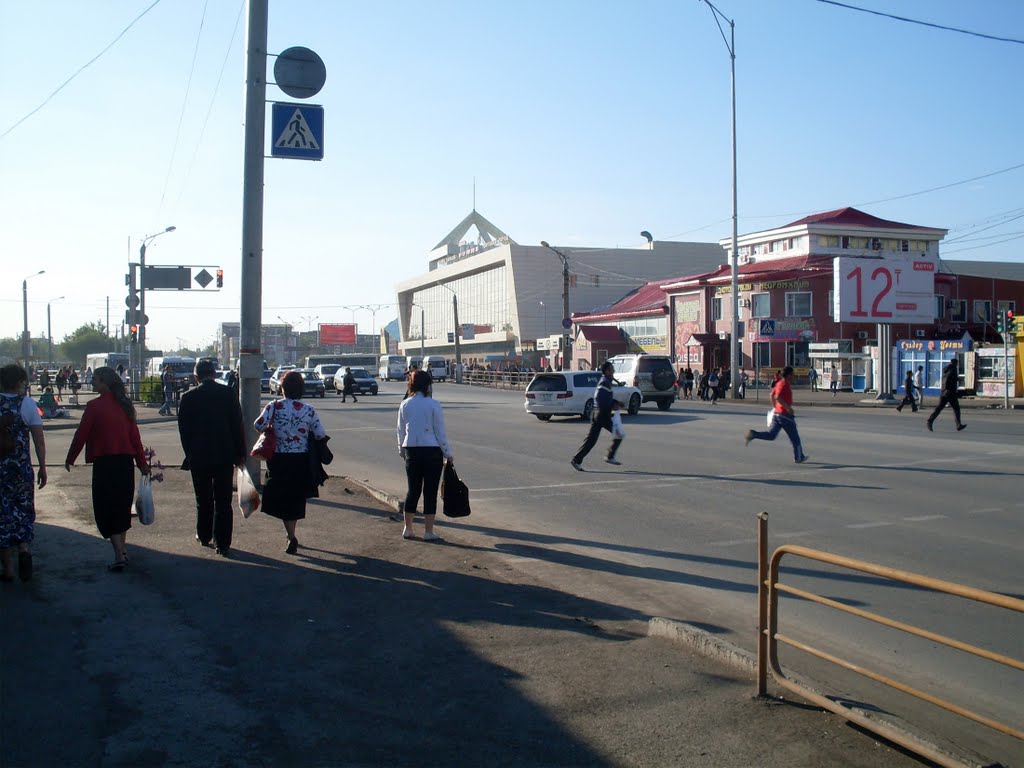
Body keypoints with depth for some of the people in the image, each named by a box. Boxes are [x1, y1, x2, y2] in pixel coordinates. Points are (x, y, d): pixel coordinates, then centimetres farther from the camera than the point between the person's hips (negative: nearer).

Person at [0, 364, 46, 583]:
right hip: (21, 468, -1)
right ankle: (24, 548, -9)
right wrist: (43, 468, -1)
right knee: (24, 511, 16)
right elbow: (39, 440, -7)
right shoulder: (27, 403, -6)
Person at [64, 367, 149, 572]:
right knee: (122, 506, 17)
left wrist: (70, 459, 6)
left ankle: (119, 556, -8)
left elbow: (81, 434, -7)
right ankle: (122, 551, 25)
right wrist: (142, 462, 13)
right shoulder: (125, 405, 5)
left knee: (106, 509, 0)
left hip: (104, 463, -6)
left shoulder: (94, 406, -11)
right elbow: (134, 435, 6)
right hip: (125, 461, 6)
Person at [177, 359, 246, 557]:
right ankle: (222, 543, 2)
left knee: (203, 500, 16)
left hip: (199, 457, 0)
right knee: (223, 501, 3)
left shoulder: (188, 397, -4)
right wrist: (240, 454, 4)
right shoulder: (229, 393, -4)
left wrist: (189, 454, 10)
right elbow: (237, 425, -3)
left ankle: (204, 536, 29)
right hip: (224, 455, 0)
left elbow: (183, 429, 0)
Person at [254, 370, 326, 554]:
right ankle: (291, 535, 30)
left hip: (280, 460, -2)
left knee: (281, 499, 8)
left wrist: (271, 430, 3)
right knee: (296, 498, 17)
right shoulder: (309, 411, -7)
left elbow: (259, 425, -18)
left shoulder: (274, 406, -10)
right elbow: (320, 435, -8)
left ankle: (291, 537, -5)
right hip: (301, 461, 2)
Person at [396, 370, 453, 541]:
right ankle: (428, 531, 7)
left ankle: (408, 529, 21)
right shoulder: (433, 405, -10)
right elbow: (440, 431, -7)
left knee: (413, 490, 15)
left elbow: (400, 431, 8)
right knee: (430, 491, 4)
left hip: (411, 451, 4)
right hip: (432, 451, -4)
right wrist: (447, 453, 1)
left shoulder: (405, 405, 2)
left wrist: (402, 450, 21)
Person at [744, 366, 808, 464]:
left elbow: (772, 395, 21)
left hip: (777, 413, 9)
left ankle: (753, 434, -13)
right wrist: (788, 407, -26)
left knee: (771, 435, 5)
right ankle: (799, 457, 16)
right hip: (785, 415, -9)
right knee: (794, 437, 6)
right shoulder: (785, 384, -16)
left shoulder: (779, 383, 12)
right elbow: (777, 397, -28)